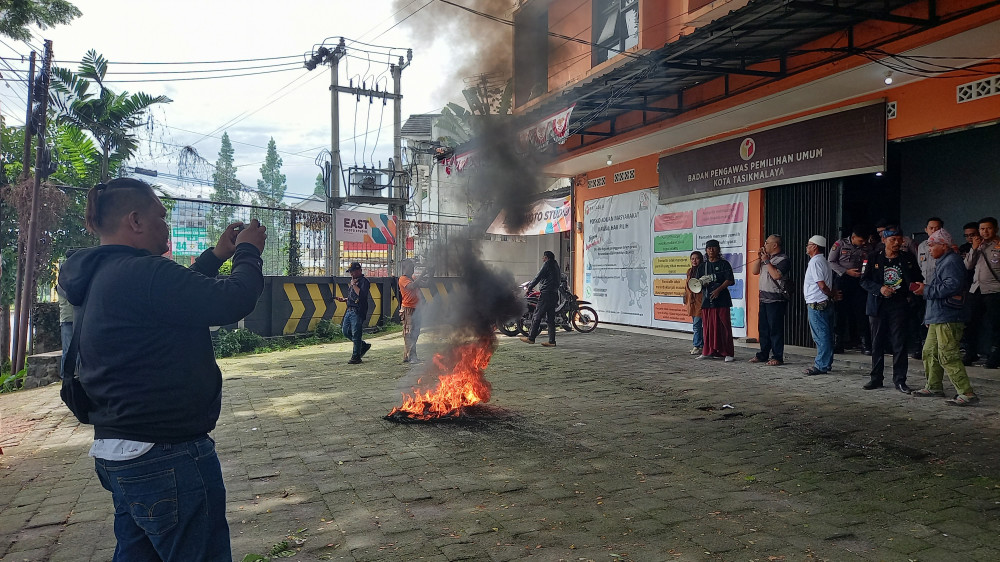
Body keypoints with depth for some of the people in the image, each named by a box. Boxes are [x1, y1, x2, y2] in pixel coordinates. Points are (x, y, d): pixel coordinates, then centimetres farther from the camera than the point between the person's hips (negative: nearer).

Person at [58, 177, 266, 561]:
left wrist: (217, 255, 18)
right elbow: (234, 302, -24)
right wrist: (248, 252, -7)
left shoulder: (97, 278, 10)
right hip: (168, 456, -10)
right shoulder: (141, 273, -22)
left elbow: (174, 295, 22)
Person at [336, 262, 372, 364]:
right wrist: (344, 299, 12)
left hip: (358, 312, -10)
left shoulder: (364, 281, -10)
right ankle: (364, 345, 26)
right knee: (345, 331, 12)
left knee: (356, 334, -6)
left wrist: (354, 285, -16)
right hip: (349, 310, 10)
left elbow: (361, 294, -26)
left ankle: (356, 357, 3)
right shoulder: (353, 280, 19)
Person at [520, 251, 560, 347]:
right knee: (551, 318, 7)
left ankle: (531, 338, 1)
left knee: (537, 316, -3)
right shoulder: (555, 265, 19)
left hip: (546, 294, -8)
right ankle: (552, 341, 3)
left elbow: (538, 277, -9)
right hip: (554, 295, 8)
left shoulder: (547, 264, -6)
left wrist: (529, 287, 0)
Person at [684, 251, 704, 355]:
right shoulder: (689, 271, 14)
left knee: (696, 325, -8)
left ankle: (697, 346, -3)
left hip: (700, 300, -8)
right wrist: (686, 298, 19)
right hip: (691, 301, 8)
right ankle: (701, 345, 19)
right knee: (696, 324, 12)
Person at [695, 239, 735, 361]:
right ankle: (708, 351, 12)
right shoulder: (702, 266, 16)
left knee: (724, 326, -5)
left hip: (721, 300, -4)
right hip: (706, 300, 4)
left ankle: (728, 353, -3)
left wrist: (719, 289, -19)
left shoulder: (724, 264, 3)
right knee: (708, 326, 4)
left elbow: (730, 280, -7)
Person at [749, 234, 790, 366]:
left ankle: (777, 356, -1)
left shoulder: (783, 259, -9)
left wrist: (767, 261, -14)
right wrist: (759, 258, 3)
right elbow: (754, 271, 15)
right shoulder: (766, 257, 16)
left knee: (775, 329, -6)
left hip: (776, 299, -8)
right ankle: (763, 354, 20)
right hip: (764, 298, 8)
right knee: (763, 328, 12)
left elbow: (776, 275, -22)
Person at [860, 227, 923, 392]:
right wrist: (880, 289, -14)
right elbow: (864, 280, 2)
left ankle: (899, 380, 6)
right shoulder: (874, 258, 4)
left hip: (899, 306, -1)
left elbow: (918, 280, 5)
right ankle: (876, 378, 17)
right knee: (877, 343, 7)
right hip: (878, 306, 1)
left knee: (899, 344, -2)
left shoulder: (908, 258, 4)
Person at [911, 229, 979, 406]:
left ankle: (967, 393, -11)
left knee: (948, 357, -13)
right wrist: (925, 288, 11)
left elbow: (952, 285, -25)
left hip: (947, 319, -11)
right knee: (929, 352, 17)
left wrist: (927, 290, -18)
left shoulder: (952, 261, -12)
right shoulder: (943, 262, 21)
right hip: (937, 318, 11)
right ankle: (934, 387, 27)